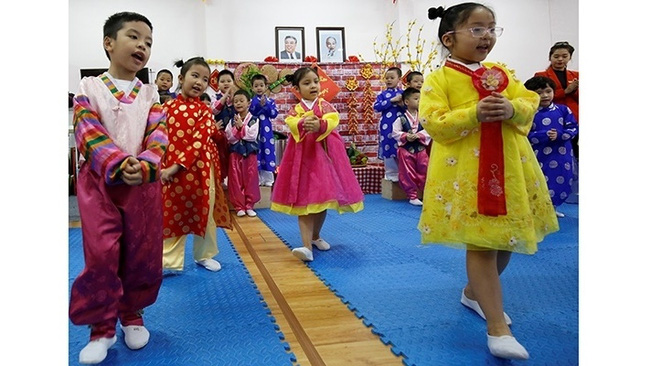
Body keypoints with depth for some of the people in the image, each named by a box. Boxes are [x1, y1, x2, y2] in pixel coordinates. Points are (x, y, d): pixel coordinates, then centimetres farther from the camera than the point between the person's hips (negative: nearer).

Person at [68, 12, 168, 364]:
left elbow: (158, 138, -3)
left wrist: (144, 166, -22)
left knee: (143, 252, 6)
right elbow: (89, 136, -9)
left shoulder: (150, 94, 7)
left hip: (144, 182, 2)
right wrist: (120, 165, -25)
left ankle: (132, 314, 27)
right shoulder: (89, 88, 1)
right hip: (99, 180, -2)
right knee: (101, 253, -4)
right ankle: (102, 326, 12)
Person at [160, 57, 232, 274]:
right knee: (173, 214, 6)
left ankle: (203, 255, 28)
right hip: (173, 171, 1)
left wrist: (177, 165, -21)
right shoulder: (167, 107, 3)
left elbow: (198, 142, -13)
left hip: (201, 170, 0)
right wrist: (161, 167, -5)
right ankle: (169, 260, 18)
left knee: (205, 214, 10)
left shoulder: (204, 110, -2)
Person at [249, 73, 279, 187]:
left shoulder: (270, 101, 8)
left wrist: (266, 104, -15)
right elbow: (249, 114, -11)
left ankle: (268, 178, 11)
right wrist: (259, 105, -21)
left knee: (268, 152, 3)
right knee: (255, 153, 0)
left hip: (267, 131, 2)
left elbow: (274, 114, -5)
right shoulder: (251, 100, 3)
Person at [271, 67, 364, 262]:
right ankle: (307, 246, -11)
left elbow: (332, 120, -15)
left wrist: (320, 125, -37)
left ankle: (316, 236, 32)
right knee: (304, 200, -8)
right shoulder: (295, 109, 5)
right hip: (303, 156, -1)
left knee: (323, 197, 11)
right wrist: (303, 124, -39)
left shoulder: (325, 105, 6)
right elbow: (291, 123, -17)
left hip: (324, 154, 2)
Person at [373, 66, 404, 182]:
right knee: (388, 150, 1)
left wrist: (402, 104, -14)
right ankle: (391, 175, 14)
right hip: (387, 127, 0)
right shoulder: (383, 94, 6)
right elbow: (376, 107, -9)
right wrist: (392, 100, -13)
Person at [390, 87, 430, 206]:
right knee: (408, 174, 5)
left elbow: (428, 131, -6)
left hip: (421, 148, 2)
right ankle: (412, 196, 16)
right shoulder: (401, 118, -7)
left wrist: (418, 135, -19)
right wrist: (405, 136, -19)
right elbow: (395, 133, -6)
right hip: (406, 149, -2)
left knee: (425, 172, 6)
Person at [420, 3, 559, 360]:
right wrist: (474, 114, -23)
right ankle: (498, 330, 1)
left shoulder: (501, 73, 15)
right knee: (481, 244, -6)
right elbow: (434, 123, -12)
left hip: (510, 168, 7)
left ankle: (474, 292, 40)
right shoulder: (438, 79, -2)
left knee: (507, 238, 15)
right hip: (466, 172, -6)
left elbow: (530, 101, 8)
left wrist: (512, 108, -14)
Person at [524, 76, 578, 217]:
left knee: (562, 182, 12)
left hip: (562, 156, 4)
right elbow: (525, 134, -12)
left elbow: (573, 128, 1)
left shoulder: (563, 110, 2)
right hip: (539, 157, -4)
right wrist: (545, 135, -21)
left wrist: (559, 135, -17)